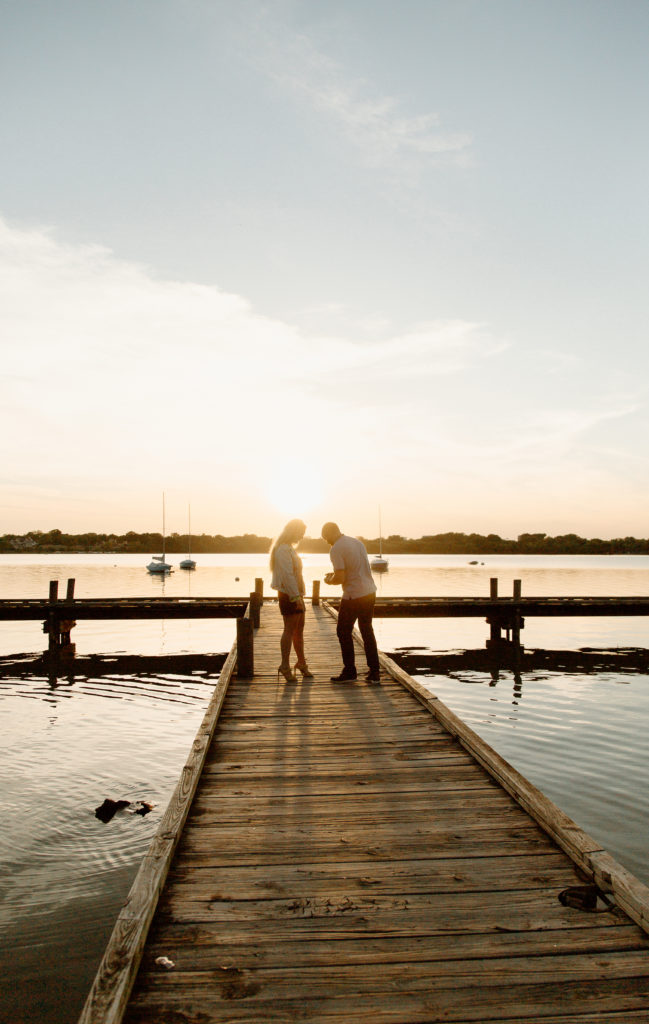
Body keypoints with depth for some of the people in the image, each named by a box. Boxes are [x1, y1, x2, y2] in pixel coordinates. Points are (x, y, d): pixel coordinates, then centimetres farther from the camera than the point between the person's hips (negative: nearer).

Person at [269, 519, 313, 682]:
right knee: (290, 630, -8)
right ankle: (285, 666, -3)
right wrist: (296, 597, -23)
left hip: (295, 594, 10)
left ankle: (302, 663, 23)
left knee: (299, 630, 14)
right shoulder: (283, 550, -15)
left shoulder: (289, 548, 18)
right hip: (288, 595, -10)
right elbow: (287, 575, -21)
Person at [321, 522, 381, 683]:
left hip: (353, 596, -8)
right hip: (370, 592, 8)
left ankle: (349, 671, 15)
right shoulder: (356, 542, 11)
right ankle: (374, 672, 17)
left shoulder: (336, 550, -14)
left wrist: (329, 580, 2)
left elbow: (340, 578, -19)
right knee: (367, 631, 16)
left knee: (343, 632, 8)